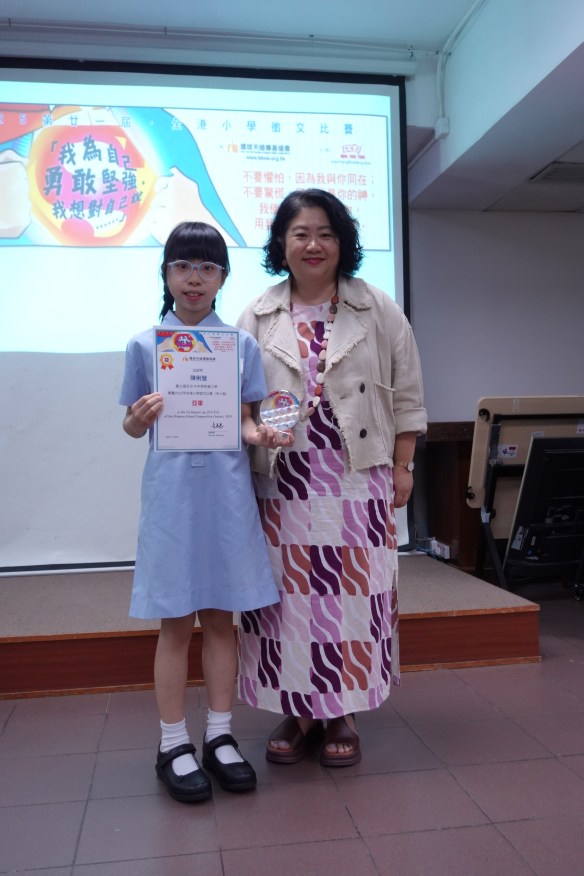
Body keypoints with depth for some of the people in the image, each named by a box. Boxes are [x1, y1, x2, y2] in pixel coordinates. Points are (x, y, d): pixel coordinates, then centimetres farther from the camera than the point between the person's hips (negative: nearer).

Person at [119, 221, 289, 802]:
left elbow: (243, 421, 9)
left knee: (220, 617, 10)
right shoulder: (144, 344, 3)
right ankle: (173, 744, 21)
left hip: (227, 488, 2)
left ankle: (220, 736, 25)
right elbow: (132, 426, 7)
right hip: (171, 488, -1)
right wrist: (141, 418, -15)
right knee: (176, 622, 5)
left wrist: (260, 435, -12)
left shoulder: (241, 345, 6)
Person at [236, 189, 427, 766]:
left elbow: (406, 397, 6)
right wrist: (253, 430, -3)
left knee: (350, 592, 3)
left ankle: (342, 714, 20)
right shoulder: (257, 318, 8)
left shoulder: (378, 311, 6)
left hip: (356, 481, 0)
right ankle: (296, 712, 22)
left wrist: (402, 468, 3)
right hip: (282, 482, 1)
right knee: (288, 593, 5)